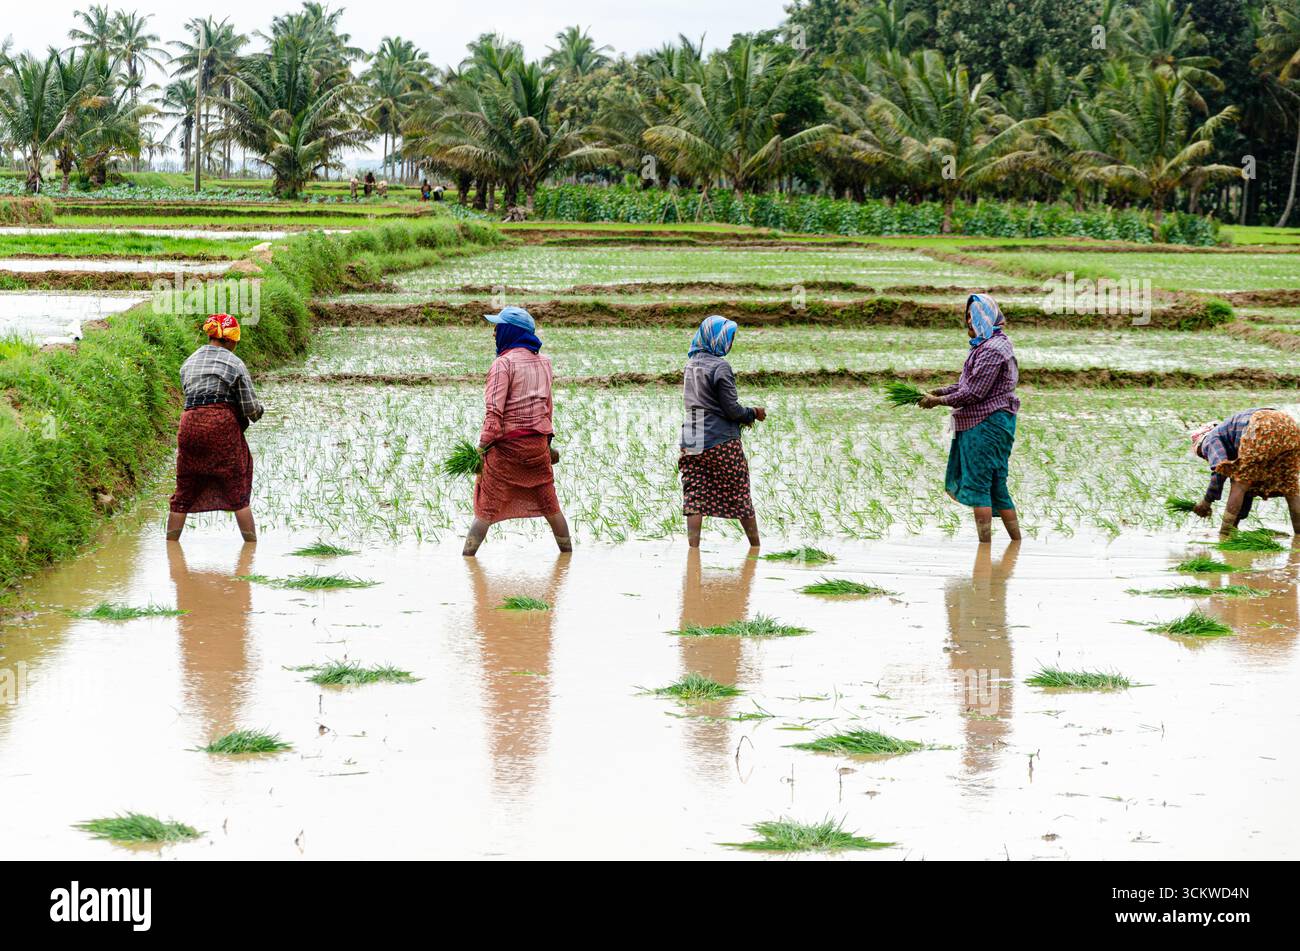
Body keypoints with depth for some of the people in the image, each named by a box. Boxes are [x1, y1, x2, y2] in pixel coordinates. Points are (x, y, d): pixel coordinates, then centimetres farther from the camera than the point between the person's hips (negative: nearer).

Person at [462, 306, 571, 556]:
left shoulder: (504, 363, -10)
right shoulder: (544, 362, 11)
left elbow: (494, 411, -17)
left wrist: (483, 446, -15)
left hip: (507, 445, -6)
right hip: (539, 443, 6)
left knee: (487, 507, -2)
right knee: (549, 504, 16)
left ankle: (467, 555, -3)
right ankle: (567, 551, 24)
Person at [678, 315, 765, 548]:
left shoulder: (691, 364, 10)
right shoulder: (720, 367, -13)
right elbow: (732, 409, -14)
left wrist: (741, 416, 15)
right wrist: (753, 413, 5)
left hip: (691, 441, 6)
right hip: (721, 441, -6)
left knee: (694, 498, 1)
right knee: (740, 496, 8)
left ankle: (693, 547, -8)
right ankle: (756, 546, 18)